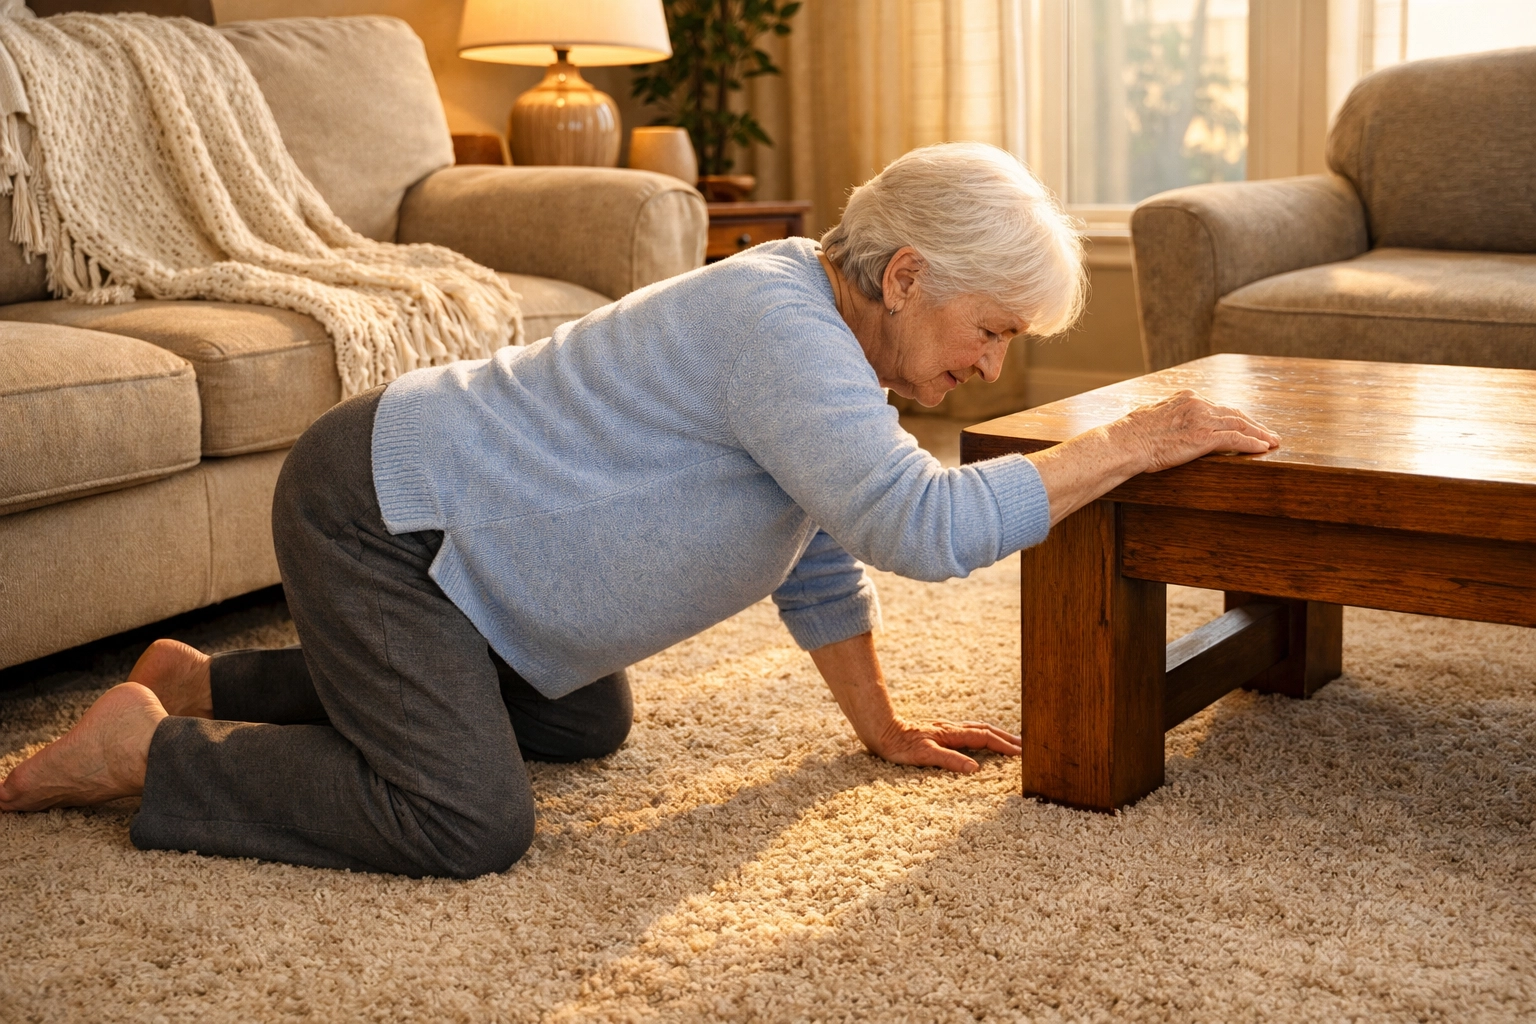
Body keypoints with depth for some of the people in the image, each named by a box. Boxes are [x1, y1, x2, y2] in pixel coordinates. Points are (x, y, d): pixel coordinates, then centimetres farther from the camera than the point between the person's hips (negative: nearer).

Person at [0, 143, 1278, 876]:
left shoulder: (829, 330, 5)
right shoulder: (778, 323, -28)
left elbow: (821, 553, 14)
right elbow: (924, 525, -36)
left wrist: (880, 726, 14)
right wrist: (1128, 445, -27)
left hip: (453, 516, 11)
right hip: (375, 508, -11)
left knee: (585, 724, 24)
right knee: (470, 824, -20)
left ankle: (208, 682, 30)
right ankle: (144, 747, -2)